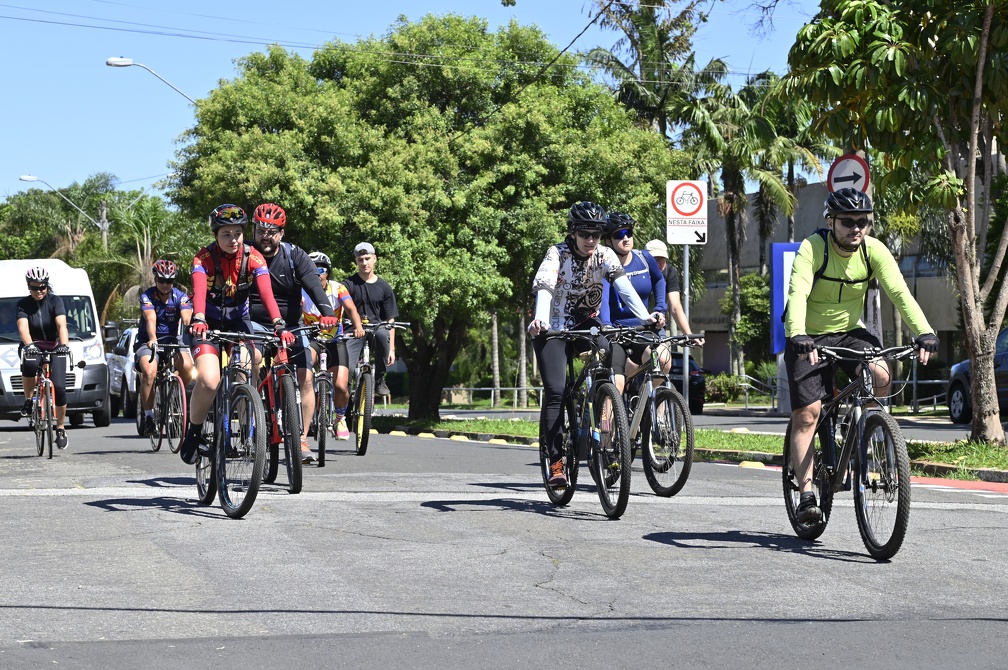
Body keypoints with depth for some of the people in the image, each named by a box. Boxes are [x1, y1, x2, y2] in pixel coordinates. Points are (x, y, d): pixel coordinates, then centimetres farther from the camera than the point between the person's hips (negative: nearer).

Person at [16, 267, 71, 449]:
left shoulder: (55, 301, -9)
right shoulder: (23, 304, -7)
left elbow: (61, 325, -23)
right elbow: (23, 327, -23)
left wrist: (64, 345, -41)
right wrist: (29, 345, -44)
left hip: (54, 349, 0)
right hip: (33, 347, 0)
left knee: (59, 388, -14)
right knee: (29, 364, -37)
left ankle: (60, 428, 5)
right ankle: (28, 400, -12)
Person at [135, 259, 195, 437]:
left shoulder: (181, 297, -4)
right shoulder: (147, 296, -9)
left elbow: (187, 318, -21)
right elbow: (150, 319, -27)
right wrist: (152, 339, -46)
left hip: (172, 342, 2)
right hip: (147, 343, -2)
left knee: (187, 366, -29)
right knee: (149, 372, -31)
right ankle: (148, 417, -19)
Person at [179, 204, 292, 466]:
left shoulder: (253, 258, -13)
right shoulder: (204, 258, -18)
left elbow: (266, 293, -25)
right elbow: (199, 290, -34)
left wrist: (279, 324, -41)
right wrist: (198, 320, -54)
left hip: (239, 321, 2)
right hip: (209, 323, -2)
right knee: (208, 381, -23)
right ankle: (194, 431, 1)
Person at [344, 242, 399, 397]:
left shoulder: (383, 287, 10)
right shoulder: (349, 284, 4)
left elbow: (390, 320, 11)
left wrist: (391, 349, 3)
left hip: (376, 328, 1)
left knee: (382, 334, -36)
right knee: (347, 369, -27)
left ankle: (379, 380, -19)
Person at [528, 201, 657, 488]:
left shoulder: (605, 255, -7)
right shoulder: (558, 254, -17)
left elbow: (624, 286, -20)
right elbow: (544, 287, -32)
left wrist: (645, 317, -36)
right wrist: (539, 319, -52)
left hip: (587, 324, 3)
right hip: (553, 327, -3)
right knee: (555, 391, -17)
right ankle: (555, 462, -14)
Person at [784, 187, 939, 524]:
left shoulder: (874, 250, -11)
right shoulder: (813, 247, -21)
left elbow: (899, 292, -19)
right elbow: (797, 293, -34)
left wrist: (924, 332, -34)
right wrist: (798, 336, -51)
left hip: (850, 332, 3)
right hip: (810, 338, -3)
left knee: (880, 374, -26)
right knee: (806, 414, -10)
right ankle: (806, 495, -4)